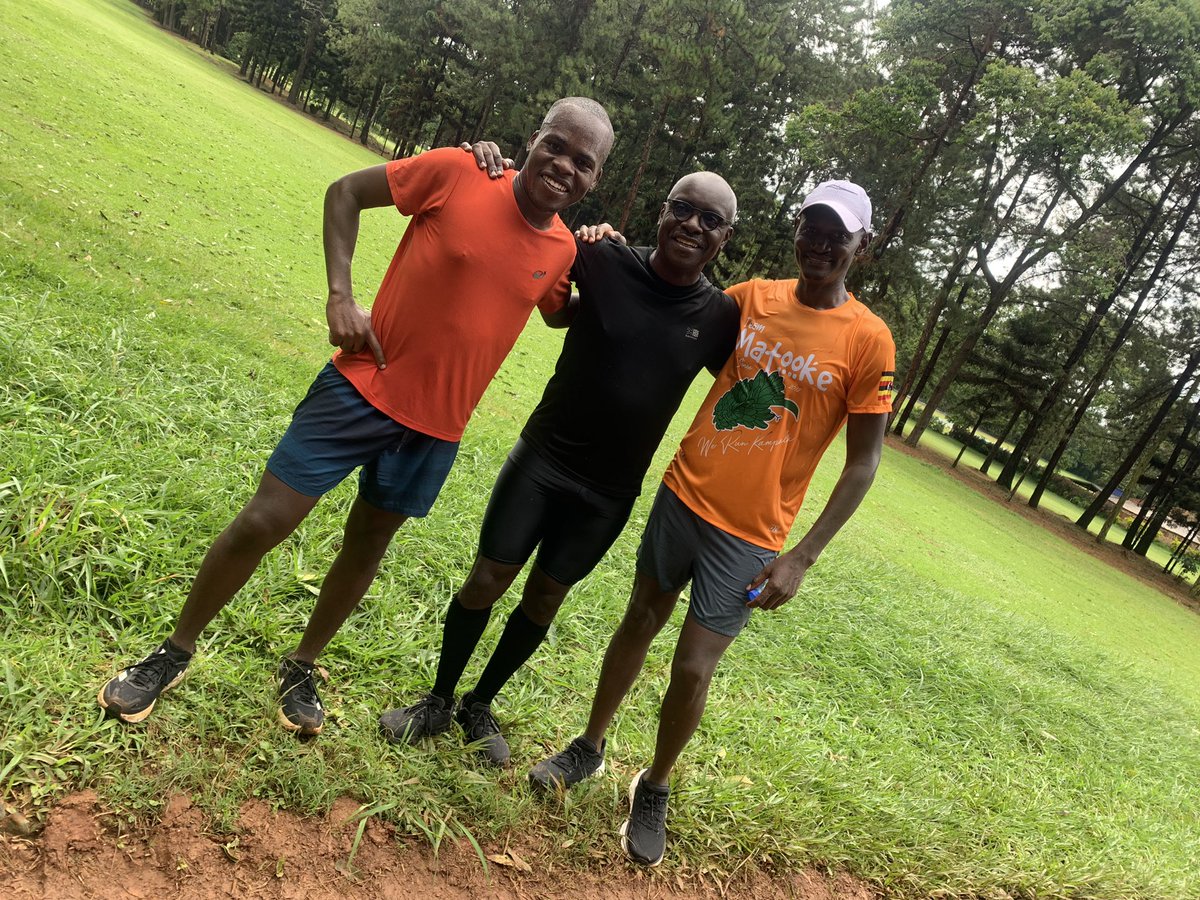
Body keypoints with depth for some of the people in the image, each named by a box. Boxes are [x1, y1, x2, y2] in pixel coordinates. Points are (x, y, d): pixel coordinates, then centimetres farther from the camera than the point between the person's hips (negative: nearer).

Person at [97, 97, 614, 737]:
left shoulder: (562, 251, -1)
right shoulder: (459, 172, -12)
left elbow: (563, 315, 20)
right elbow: (346, 191, -3)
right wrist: (340, 294, -13)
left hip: (435, 424, 4)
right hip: (363, 386, -3)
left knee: (368, 544, 16)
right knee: (263, 522, 1)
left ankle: (300, 669, 38)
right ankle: (174, 652, 25)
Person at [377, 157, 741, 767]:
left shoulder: (722, 317, -5)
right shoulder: (603, 261, -10)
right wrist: (500, 179, -19)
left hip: (609, 494, 1)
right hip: (543, 457, -1)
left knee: (545, 595, 12)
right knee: (487, 578, 2)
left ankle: (479, 705, 35)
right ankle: (438, 701, 27)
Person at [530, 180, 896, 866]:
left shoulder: (868, 340, -10)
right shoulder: (751, 297, 0)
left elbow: (863, 464, -7)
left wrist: (802, 558, -12)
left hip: (750, 535, -3)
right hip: (683, 494, 3)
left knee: (693, 668, 0)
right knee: (640, 623, 16)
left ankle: (655, 788, 28)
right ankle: (590, 747, 39)